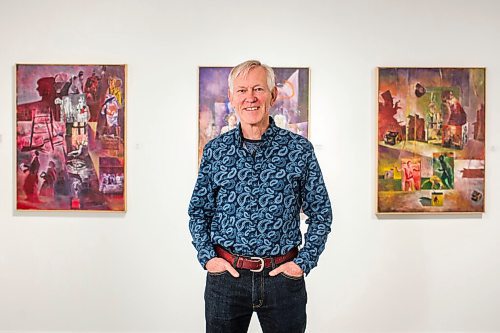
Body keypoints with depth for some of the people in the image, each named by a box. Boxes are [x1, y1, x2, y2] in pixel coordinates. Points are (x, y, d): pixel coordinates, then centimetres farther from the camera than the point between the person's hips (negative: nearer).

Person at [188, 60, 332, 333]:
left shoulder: (299, 149, -3)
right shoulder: (215, 150, 2)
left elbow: (321, 214, 2)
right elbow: (198, 212, 9)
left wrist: (303, 262, -5)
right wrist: (207, 257, -2)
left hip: (283, 276, -1)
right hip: (224, 274, 1)